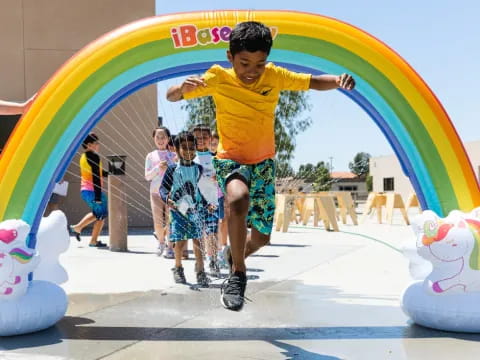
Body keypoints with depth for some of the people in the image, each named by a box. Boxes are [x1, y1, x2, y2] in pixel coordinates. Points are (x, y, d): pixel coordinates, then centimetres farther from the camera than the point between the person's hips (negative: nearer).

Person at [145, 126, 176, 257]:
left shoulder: (173, 155, 6)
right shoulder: (151, 156, 8)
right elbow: (147, 176, 3)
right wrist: (158, 168, -12)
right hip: (156, 192, 1)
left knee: (170, 221, -4)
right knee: (158, 222, -3)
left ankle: (170, 247, 9)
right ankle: (161, 242, 24)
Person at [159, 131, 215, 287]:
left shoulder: (198, 169, 7)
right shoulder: (173, 169, -4)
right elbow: (163, 188, -2)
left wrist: (206, 204, 19)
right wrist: (167, 199, -21)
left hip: (194, 210, 2)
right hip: (178, 210, -2)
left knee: (197, 240, -3)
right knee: (179, 241, 0)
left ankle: (200, 272, 3)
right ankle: (178, 268, 23)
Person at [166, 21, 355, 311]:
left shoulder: (275, 76, -10)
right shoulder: (218, 79, -16)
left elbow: (314, 82, -3)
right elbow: (171, 96, -15)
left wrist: (338, 80, -25)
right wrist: (183, 88, -39)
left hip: (264, 163, 4)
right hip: (231, 159, -3)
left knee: (262, 237, 11)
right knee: (239, 198, -39)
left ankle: (236, 257, 47)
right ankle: (238, 275, -23)